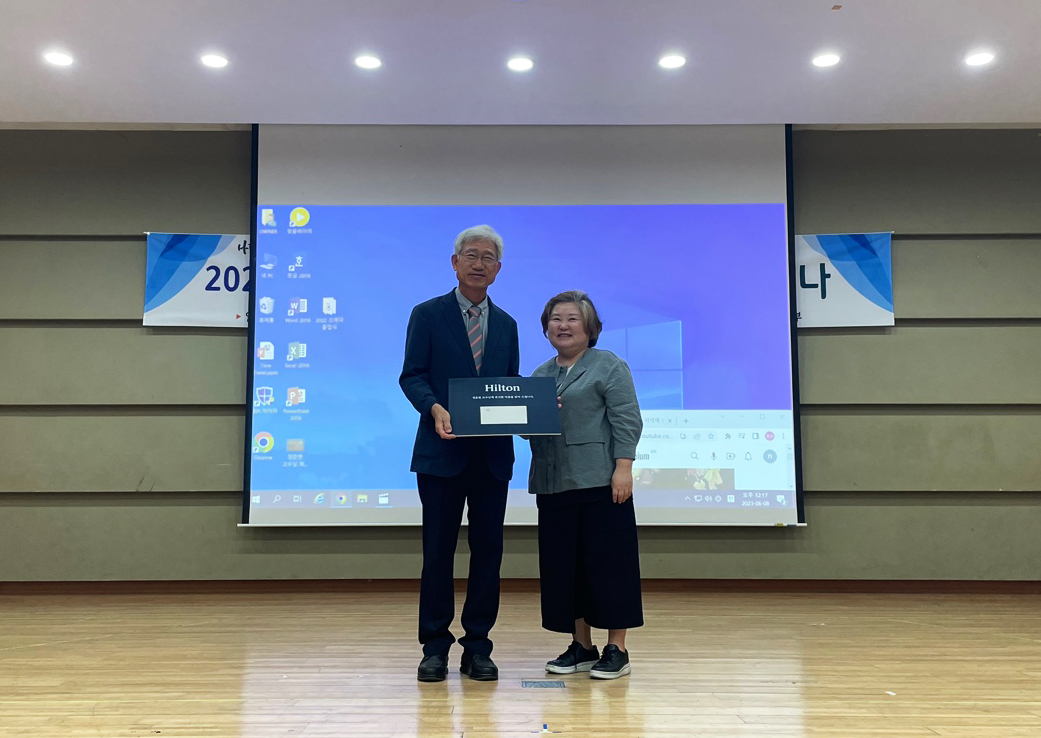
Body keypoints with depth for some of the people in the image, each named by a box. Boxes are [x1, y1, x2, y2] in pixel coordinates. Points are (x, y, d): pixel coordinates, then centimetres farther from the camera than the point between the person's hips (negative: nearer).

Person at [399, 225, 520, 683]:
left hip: (493, 454, 4)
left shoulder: (506, 324, 16)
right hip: (443, 451, -3)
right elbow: (412, 375, -3)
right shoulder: (428, 315, 4)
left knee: (487, 550, 6)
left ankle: (477, 648, 17)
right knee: (438, 551, 3)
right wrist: (435, 409, -22)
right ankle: (435, 648, 14)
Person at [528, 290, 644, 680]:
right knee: (563, 566, 8)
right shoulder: (539, 375, 18)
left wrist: (623, 467, -16)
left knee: (607, 562, -2)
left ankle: (617, 650, 8)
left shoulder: (609, 366, 2)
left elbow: (627, 419, -7)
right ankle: (581, 647, 20)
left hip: (600, 482, -6)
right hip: (553, 485, 6)